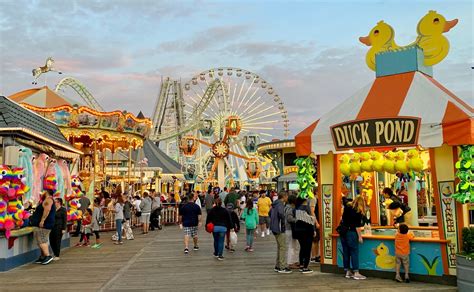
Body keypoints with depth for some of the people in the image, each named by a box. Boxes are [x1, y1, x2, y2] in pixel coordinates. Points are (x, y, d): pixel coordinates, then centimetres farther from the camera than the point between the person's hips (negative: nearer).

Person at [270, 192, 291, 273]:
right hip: (279, 228, -10)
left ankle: (277, 266, 22)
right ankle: (282, 267, -3)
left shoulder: (275, 204, 14)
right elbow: (280, 213, -34)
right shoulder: (280, 204, -15)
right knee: (283, 247, -5)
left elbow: (270, 213, 27)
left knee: (279, 247, 16)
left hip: (274, 228, 10)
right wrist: (283, 221, -19)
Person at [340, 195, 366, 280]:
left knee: (346, 252, 10)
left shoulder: (347, 207, 6)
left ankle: (347, 271, 17)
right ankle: (356, 273, -3)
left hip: (343, 232, 7)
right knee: (354, 252, -2)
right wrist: (360, 236, -10)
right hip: (351, 233, -7)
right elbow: (357, 226, -13)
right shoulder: (358, 212, -10)